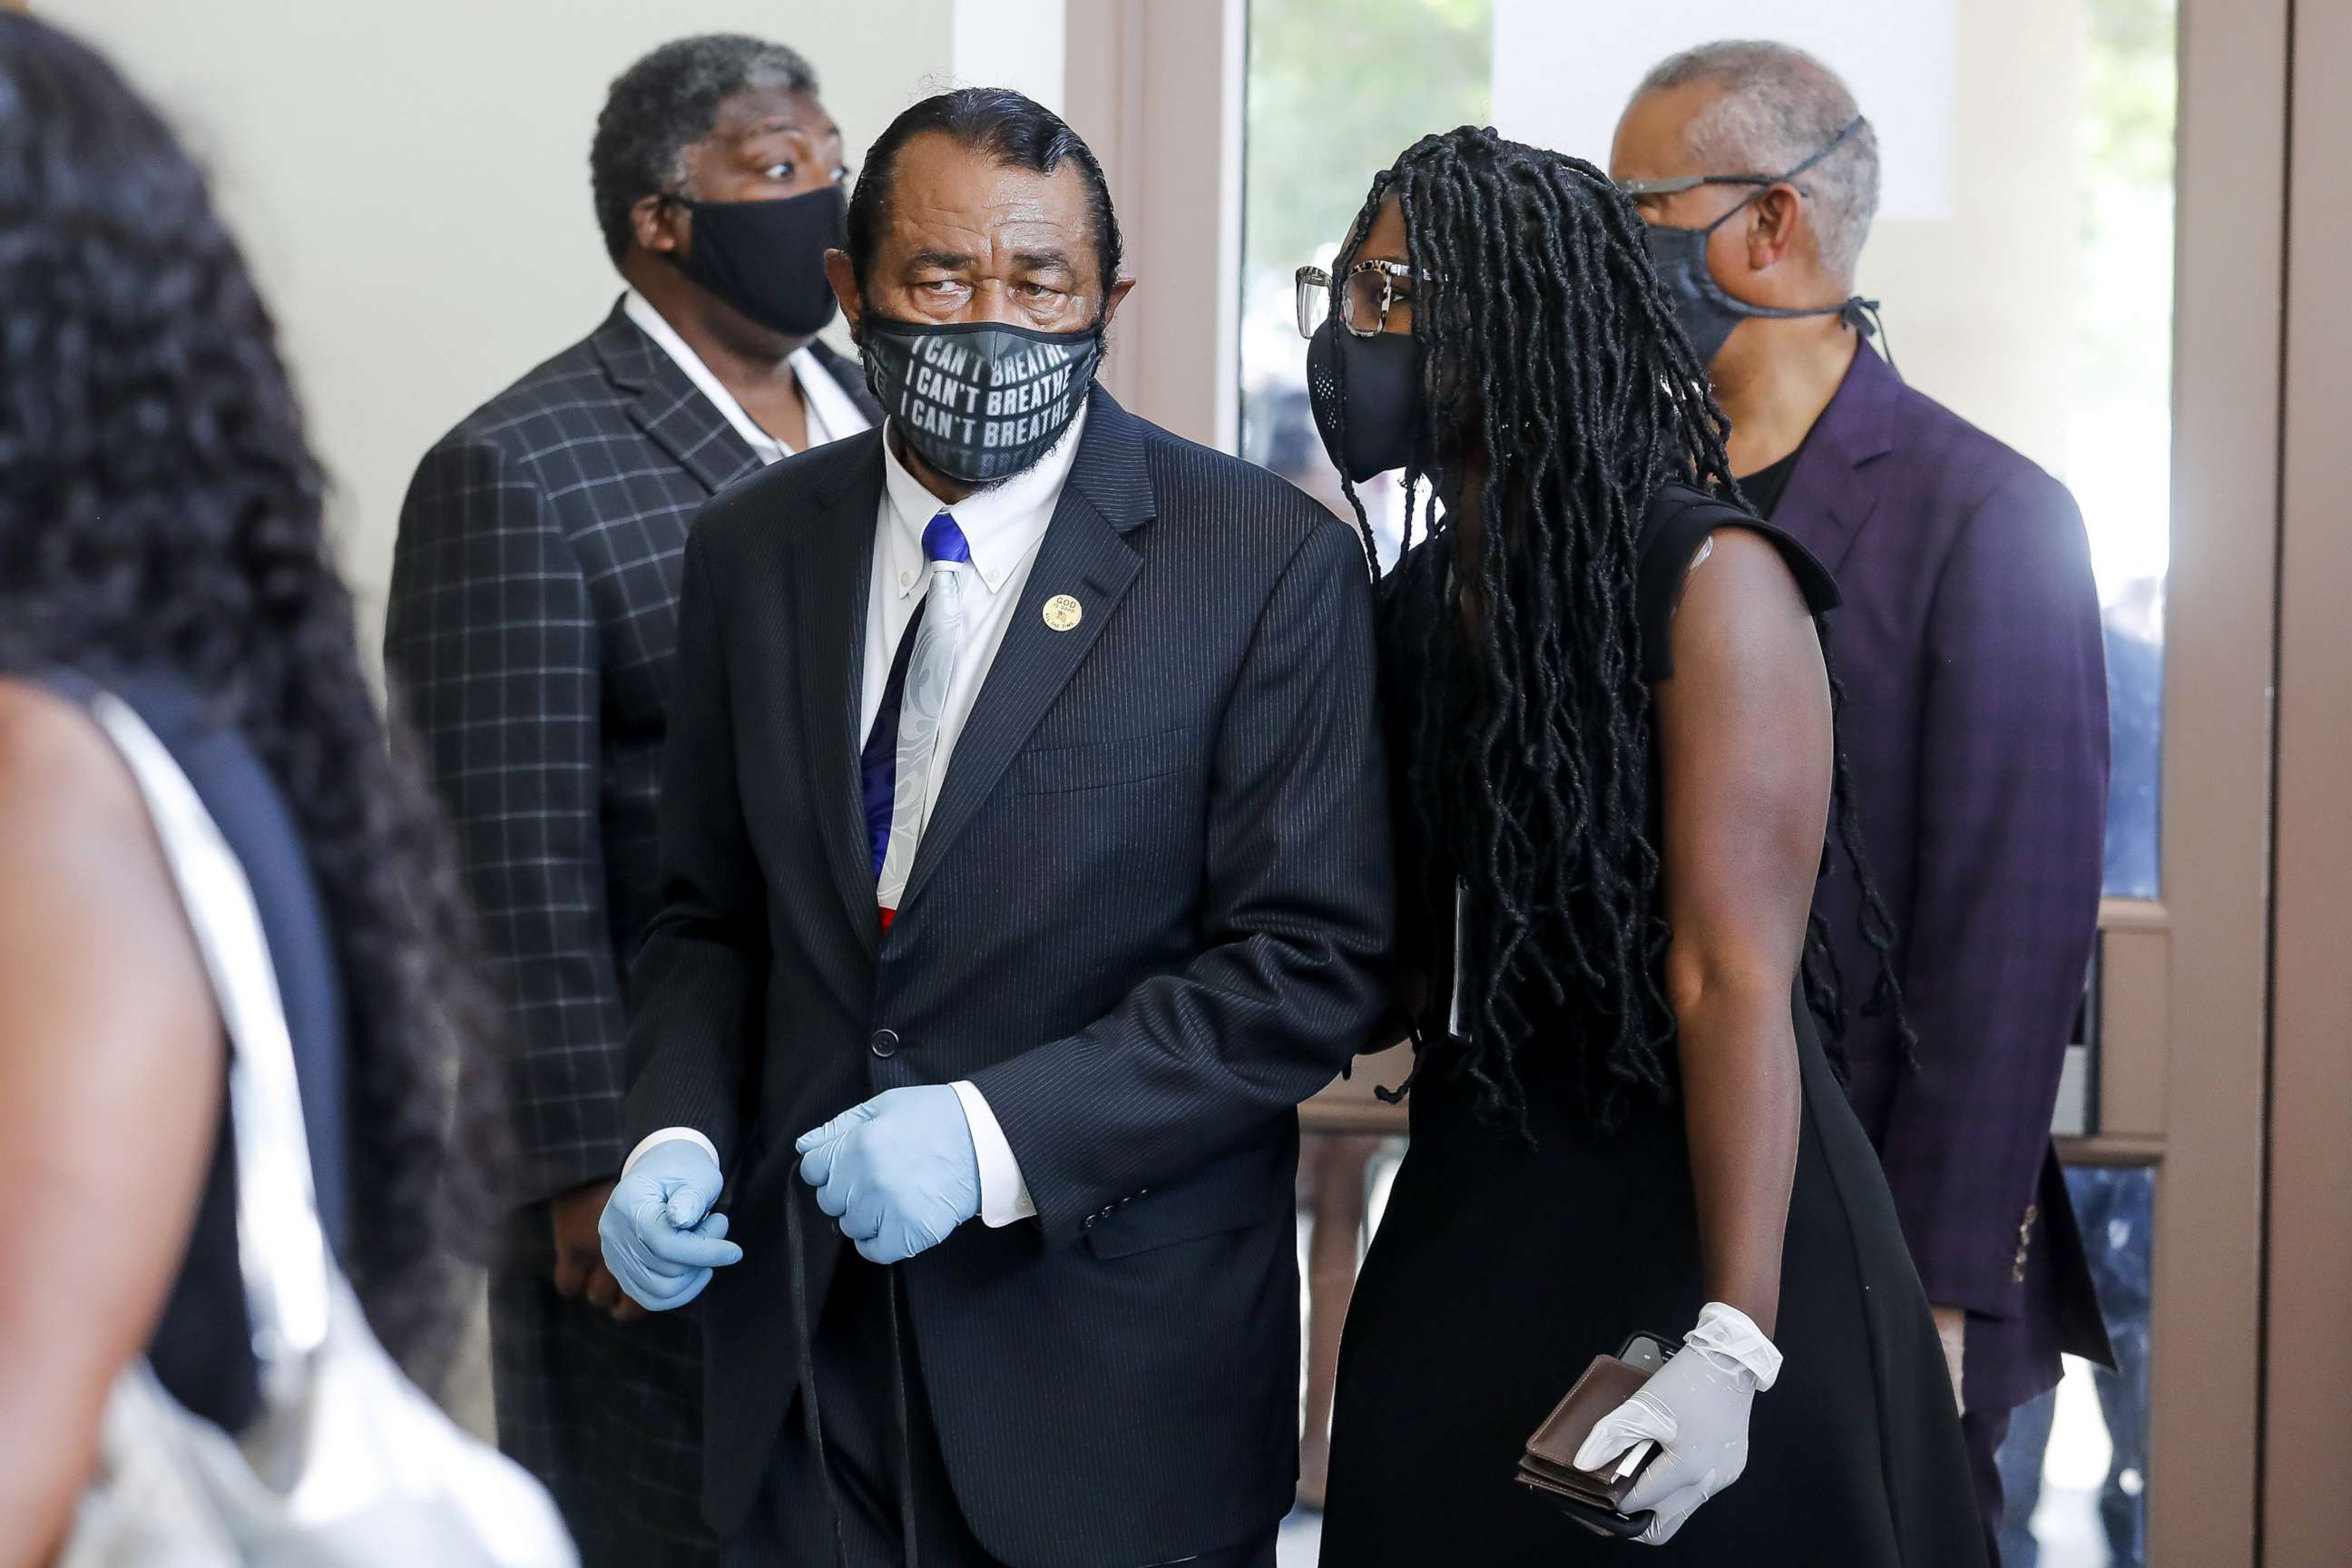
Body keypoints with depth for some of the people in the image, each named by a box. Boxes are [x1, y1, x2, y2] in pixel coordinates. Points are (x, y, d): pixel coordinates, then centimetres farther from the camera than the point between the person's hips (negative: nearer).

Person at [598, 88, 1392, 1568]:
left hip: (1114, 1359, -3)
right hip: (807, 1330, 4)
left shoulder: (1271, 560, -9)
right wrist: (677, 1134, -6)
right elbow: (713, 916, 13)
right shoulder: (754, 548, 5)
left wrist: (1000, 1133, -21)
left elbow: (1312, 959, -12)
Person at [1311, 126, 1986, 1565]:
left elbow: (1737, 979, -19)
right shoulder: (1416, 601, 9)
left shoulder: (1706, 578, -13)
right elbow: (1416, 968, 11)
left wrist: (1733, 1345, -25)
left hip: (1680, 1226, -7)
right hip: (1470, 1230, 7)